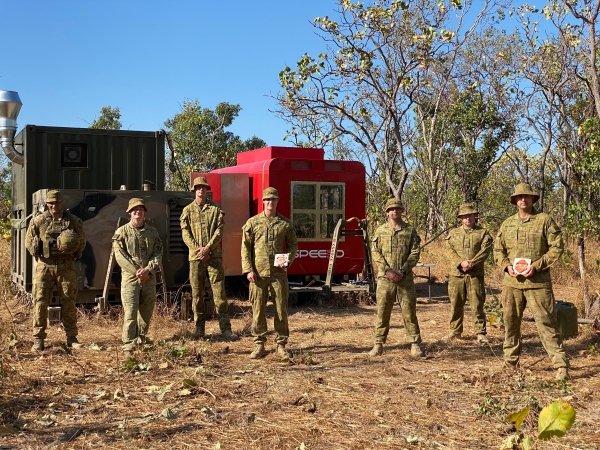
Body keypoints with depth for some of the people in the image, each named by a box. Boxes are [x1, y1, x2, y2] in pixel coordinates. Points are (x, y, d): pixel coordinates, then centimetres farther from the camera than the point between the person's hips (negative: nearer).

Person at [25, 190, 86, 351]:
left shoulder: (73, 221, 4)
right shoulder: (38, 221, 2)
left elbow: (82, 241, 11)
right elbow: (29, 241, 8)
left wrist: (74, 255, 1)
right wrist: (39, 254, 0)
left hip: (66, 266, 1)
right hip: (45, 266, -1)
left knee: (68, 302, 5)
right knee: (40, 302, -2)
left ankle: (71, 338, 14)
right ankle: (38, 339, 4)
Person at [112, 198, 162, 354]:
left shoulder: (153, 232, 12)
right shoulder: (121, 232, 2)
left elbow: (158, 253, 5)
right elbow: (120, 255, -5)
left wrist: (148, 269, -11)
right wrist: (136, 271, -13)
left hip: (149, 278, 4)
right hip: (130, 278, -4)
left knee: (146, 312, 10)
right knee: (130, 313, -9)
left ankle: (141, 340, 24)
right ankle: (128, 345, -7)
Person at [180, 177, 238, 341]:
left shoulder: (216, 209, 7)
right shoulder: (187, 210, 10)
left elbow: (219, 231, -2)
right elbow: (185, 234, 2)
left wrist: (207, 248, -14)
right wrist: (197, 249, -12)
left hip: (214, 256, -1)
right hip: (195, 257, 1)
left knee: (219, 292, -4)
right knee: (197, 293, 5)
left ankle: (225, 329, -4)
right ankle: (199, 328, 14)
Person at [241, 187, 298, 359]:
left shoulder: (285, 223, 6)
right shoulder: (253, 222, 4)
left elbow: (293, 244, 12)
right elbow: (245, 247, 2)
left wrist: (288, 260, -7)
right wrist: (248, 270, -6)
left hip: (278, 273, 1)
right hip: (258, 274, -1)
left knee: (281, 309, 3)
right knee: (258, 310, 3)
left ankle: (281, 345, 14)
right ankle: (259, 345, 13)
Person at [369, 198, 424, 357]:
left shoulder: (410, 230, 6)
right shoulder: (380, 230, 7)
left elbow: (415, 253, 1)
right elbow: (375, 252, 1)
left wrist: (403, 271, -11)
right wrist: (388, 271, -11)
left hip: (405, 278, 0)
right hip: (385, 278, 0)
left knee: (409, 311, 2)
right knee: (382, 311, 3)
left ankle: (415, 344, 8)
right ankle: (378, 344, 11)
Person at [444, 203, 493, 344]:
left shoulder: (483, 233, 7)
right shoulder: (453, 233, 13)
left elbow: (485, 251, -5)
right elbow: (450, 251, 1)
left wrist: (471, 263, -17)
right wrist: (461, 263, -15)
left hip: (475, 275, -2)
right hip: (456, 274, 2)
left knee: (477, 305, -3)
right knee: (456, 304, 7)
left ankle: (480, 333, 3)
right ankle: (455, 331, 19)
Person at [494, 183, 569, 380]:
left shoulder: (545, 220, 0)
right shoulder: (507, 224, 12)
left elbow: (557, 247, -4)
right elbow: (498, 249, 16)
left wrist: (536, 266, -13)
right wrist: (507, 266, -4)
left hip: (538, 282, -4)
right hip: (511, 282, 4)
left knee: (546, 322, -6)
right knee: (510, 322, 10)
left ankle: (560, 364, -2)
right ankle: (510, 362, 23)